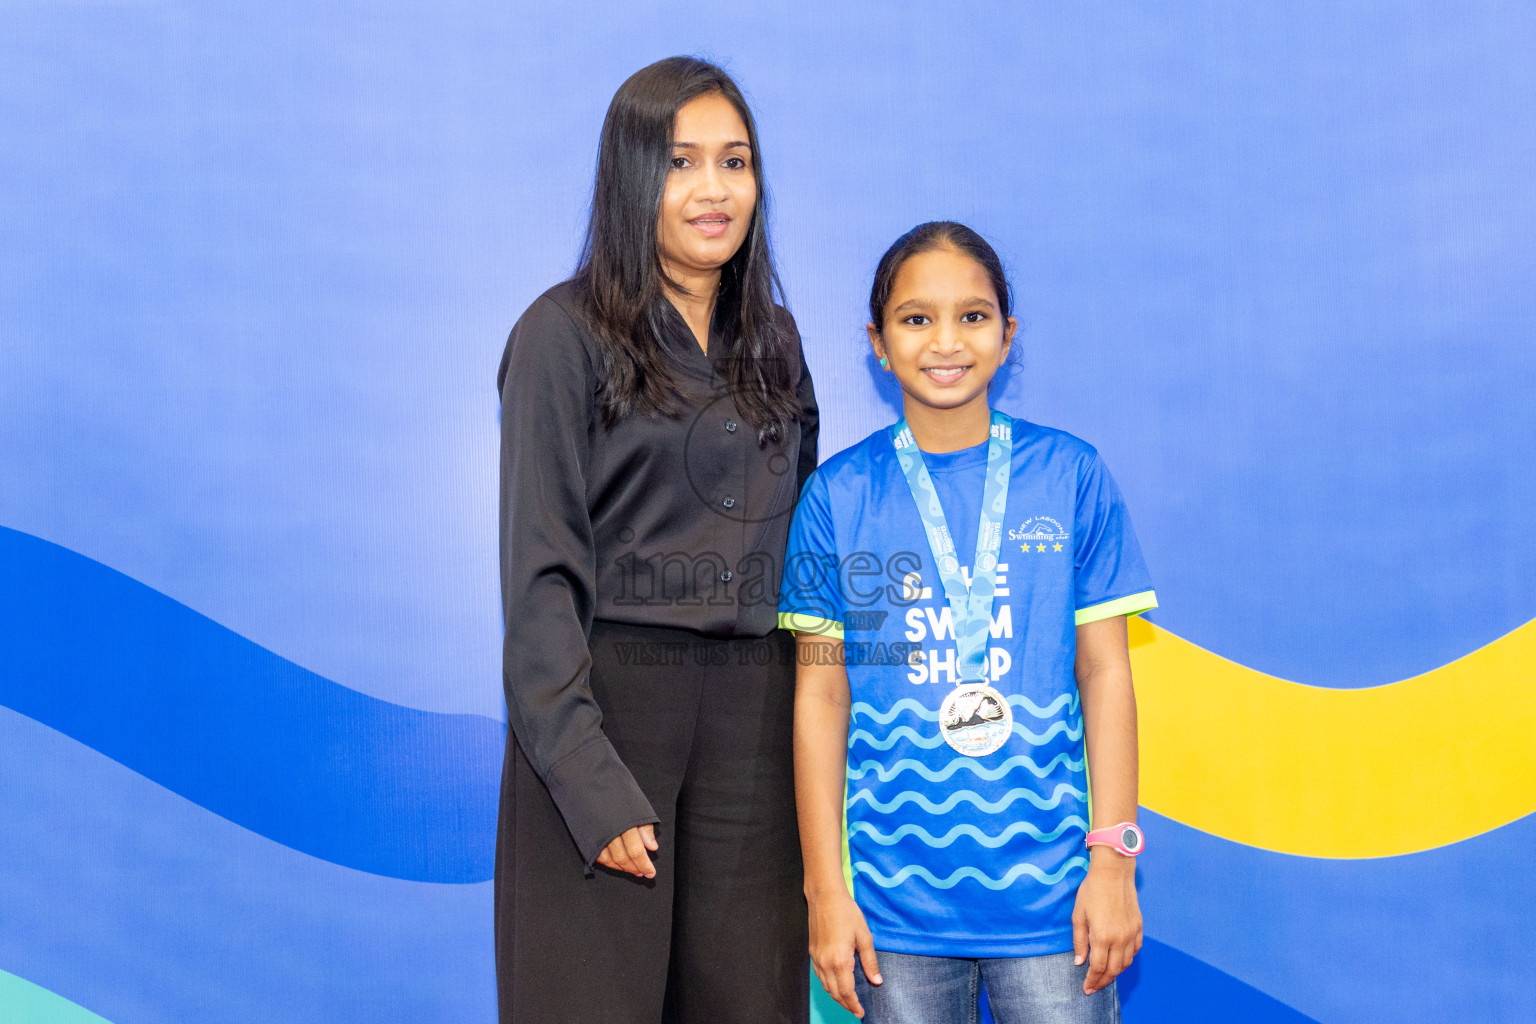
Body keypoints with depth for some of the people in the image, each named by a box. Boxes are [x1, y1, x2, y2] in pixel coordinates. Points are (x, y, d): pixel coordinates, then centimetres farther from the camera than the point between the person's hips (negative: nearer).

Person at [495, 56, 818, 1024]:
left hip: (753, 720, 5)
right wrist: (593, 784, -16)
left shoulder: (773, 341, 13)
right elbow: (541, 572, -8)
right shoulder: (565, 334, -3)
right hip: (607, 703, -4)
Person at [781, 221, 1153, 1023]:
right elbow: (821, 694, 1)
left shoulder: (1070, 476, 1)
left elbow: (1104, 672, 3)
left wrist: (1113, 858, -1)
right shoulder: (839, 495, 0)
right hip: (896, 895, 0)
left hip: (1049, 895, 0)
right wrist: (825, 888, 0)